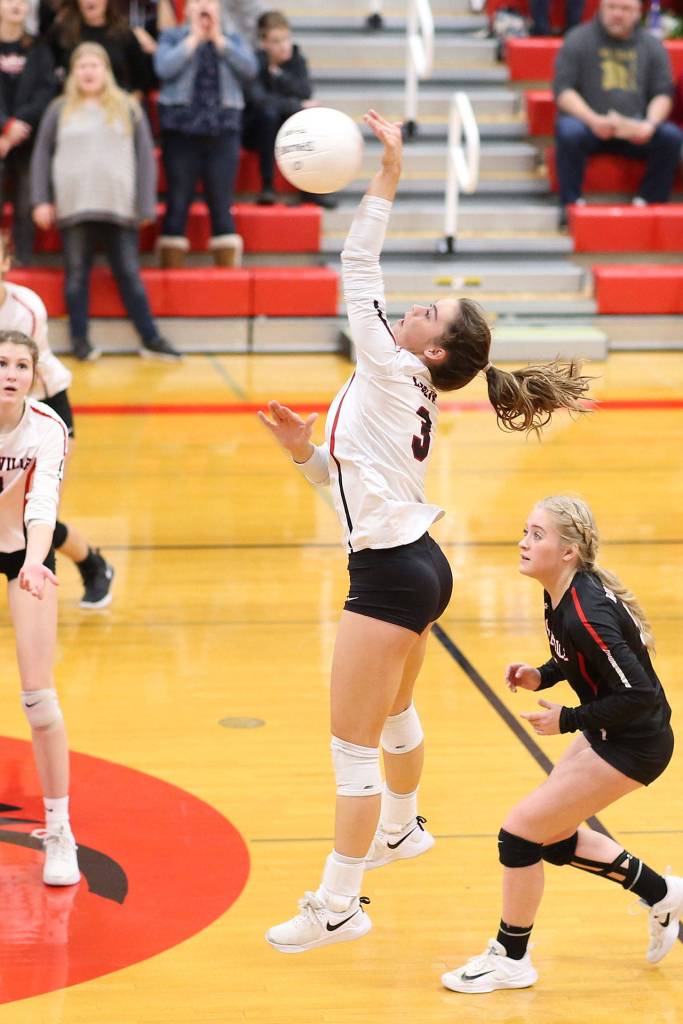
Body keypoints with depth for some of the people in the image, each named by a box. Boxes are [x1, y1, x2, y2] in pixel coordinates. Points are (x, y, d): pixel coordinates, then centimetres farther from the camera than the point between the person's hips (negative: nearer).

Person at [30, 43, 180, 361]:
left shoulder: (128, 109, 8)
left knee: (129, 274, 0)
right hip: (74, 209, 0)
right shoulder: (59, 110, 8)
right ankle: (79, 340, 9)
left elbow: (145, 158, 6)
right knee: (77, 273, 3)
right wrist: (41, 200, -1)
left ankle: (150, 339, 4)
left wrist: (146, 206, 0)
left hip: (119, 209, 0)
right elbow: (42, 156, 9)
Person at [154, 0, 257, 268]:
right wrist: (194, 38, -5)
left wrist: (217, 38, -4)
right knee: (178, 203, -2)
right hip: (181, 129, -1)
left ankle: (229, 268, 3)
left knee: (221, 204, 0)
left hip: (223, 131, 1)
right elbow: (164, 68, -10)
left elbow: (249, 68, -5)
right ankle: (171, 271, 2)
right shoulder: (172, 38, 9)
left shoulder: (232, 40, 14)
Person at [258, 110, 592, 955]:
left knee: (354, 746, -6)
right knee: (394, 715, 31)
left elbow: (358, 271, -20)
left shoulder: (394, 375, -14)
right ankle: (402, 829, 54)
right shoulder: (407, 401, 12)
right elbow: (345, 474, 19)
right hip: (417, 566, 11)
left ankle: (338, 905, -1)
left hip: (390, 576, -11)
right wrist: (304, 448, 2)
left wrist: (387, 180, -21)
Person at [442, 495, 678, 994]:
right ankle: (663, 896, 34)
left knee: (521, 831, -6)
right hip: (605, 734, 10)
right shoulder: (562, 595, -2)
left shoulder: (586, 614, -30)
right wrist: (541, 676, 0)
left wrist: (568, 720, -22)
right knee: (554, 836, 19)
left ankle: (511, 959, 11)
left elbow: (639, 695, -30)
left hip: (633, 745, -10)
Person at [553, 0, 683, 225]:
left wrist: (651, 124, -15)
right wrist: (593, 120, -20)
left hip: (635, 130, 2)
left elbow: (663, 94, 8)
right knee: (569, 133, -36)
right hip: (587, 123, -2)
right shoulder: (578, 40, 4)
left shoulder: (651, 46, 12)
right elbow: (563, 90, -3)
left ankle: (649, 202, -18)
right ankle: (571, 204, -25)